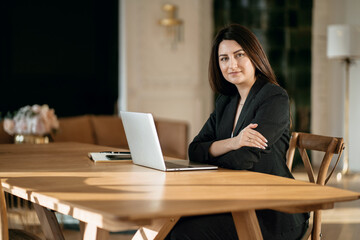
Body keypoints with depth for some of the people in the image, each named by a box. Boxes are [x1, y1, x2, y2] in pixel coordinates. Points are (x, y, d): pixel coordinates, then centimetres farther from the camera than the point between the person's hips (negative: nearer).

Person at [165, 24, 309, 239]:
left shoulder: (275, 98, -10)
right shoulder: (226, 101, 14)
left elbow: (244, 158, -20)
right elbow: (194, 150, 2)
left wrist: (211, 156, -2)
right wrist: (232, 143, -17)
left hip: (273, 215, -7)